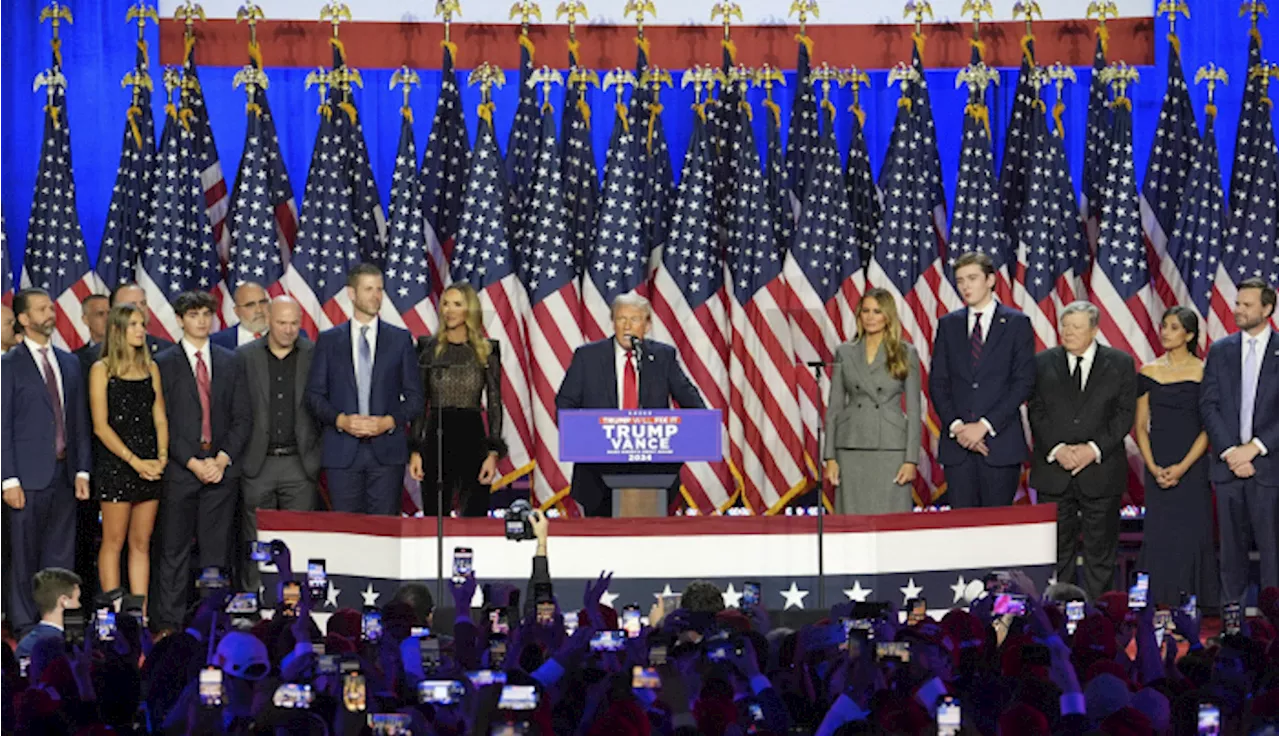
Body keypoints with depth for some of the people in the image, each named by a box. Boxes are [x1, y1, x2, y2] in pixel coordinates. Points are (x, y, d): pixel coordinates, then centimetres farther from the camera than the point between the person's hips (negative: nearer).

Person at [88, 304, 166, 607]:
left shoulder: (151, 368, 13)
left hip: (149, 466, 4)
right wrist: (135, 461, -13)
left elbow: (160, 418, 12)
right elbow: (101, 426, -7)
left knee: (141, 544, 5)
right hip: (114, 465, -4)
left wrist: (161, 457, -6)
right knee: (114, 542, -2)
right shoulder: (102, 370, -1)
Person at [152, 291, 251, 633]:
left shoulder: (230, 362, 11)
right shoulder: (163, 364, 2)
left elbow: (242, 417, 8)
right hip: (179, 470, -3)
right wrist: (192, 462, -11)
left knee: (218, 551, 3)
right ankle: (168, 624, 3)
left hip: (222, 468, 3)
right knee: (174, 553, -1)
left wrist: (223, 459, -6)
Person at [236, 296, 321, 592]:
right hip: (257, 464, 0)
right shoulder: (245, 356, 5)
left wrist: (320, 456, 1)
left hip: (300, 463, 0)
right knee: (255, 541, 3)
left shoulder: (315, 356, 5)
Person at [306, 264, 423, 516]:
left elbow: (415, 397, 8)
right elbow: (314, 394, 7)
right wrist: (340, 420, -10)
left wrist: (389, 421, -9)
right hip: (342, 452, 0)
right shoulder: (329, 340, 9)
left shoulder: (400, 339, 9)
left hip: (387, 450, 0)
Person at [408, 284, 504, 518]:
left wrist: (493, 453, -5)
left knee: (475, 517, -4)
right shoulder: (429, 348, 6)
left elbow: (494, 404, 4)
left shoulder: (487, 351, 4)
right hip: (436, 439, 1)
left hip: (473, 438, -1)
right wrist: (415, 450, 0)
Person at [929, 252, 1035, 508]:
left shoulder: (1017, 323, 3)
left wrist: (985, 425, -12)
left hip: (1001, 442, -3)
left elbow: (1024, 381, -4)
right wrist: (955, 425, -7)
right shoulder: (948, 325, 13)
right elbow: (938, 382, 10)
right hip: (957, 442, 3)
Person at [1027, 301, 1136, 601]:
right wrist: (1057, 449, -12)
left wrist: (1094, 449, -12)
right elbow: (1036, 412, 3)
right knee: (1056, 547, 1)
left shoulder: (1120, 364, 4)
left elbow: (1125, 414, 0)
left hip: (1101, 471, -1)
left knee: (1101, 548, 3)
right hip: (1053, 472, 1)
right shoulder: (1043, 363, 8)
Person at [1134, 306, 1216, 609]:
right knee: (1159, 536, 0)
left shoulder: (1203, 372, -2)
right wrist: (1153, 467, -6)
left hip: (1193, 467, -2)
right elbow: (1140, 426, 7)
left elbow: (1209, 428, -4)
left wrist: (1182, 467, -13)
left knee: (1193, 535, -3)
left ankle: (1197, 606, 5)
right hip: (1158, 467, 2)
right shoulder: (1149, 372, 7)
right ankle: (1161, 605, 5)